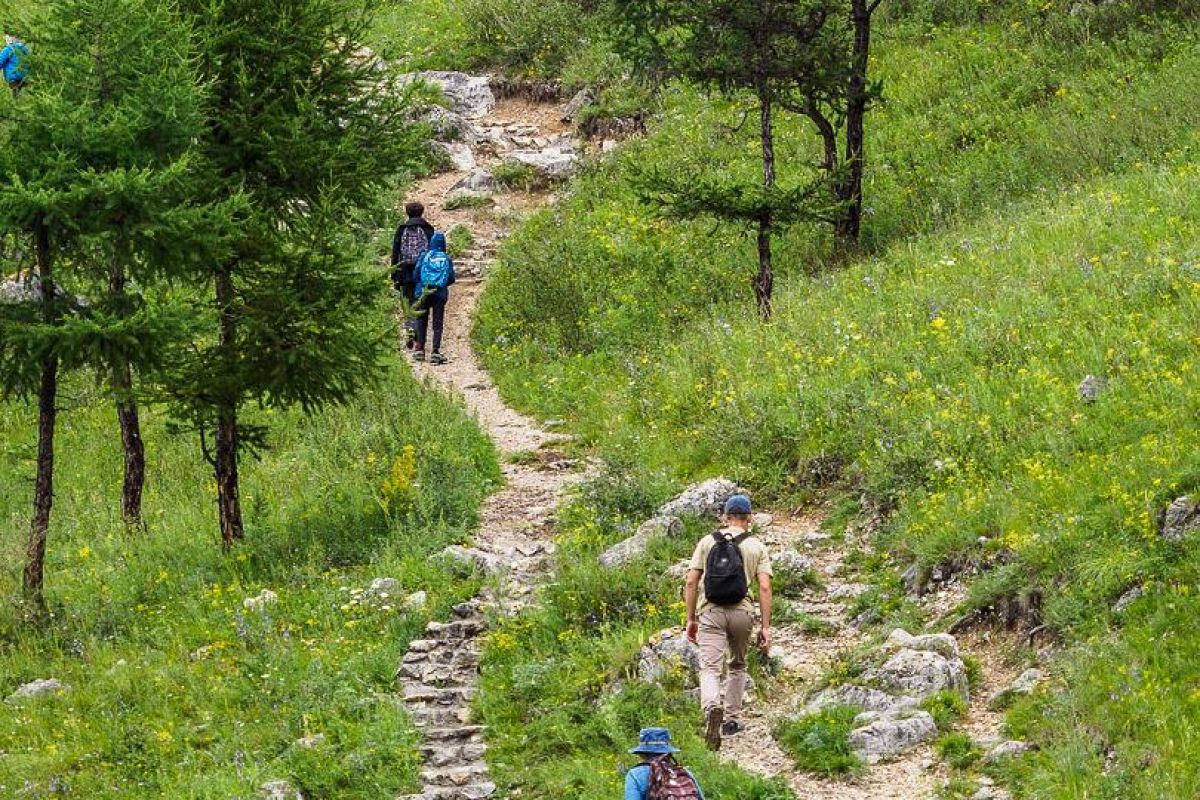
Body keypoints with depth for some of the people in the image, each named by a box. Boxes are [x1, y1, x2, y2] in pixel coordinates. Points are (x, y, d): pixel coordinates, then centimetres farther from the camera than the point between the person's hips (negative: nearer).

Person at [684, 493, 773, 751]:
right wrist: (766, 627, 1)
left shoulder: (707, 542, 8)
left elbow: (691, 582, 5)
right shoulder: (756, 547, 6)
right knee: (737, 666, 23)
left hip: (710, 613, -1)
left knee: (709, 668, -9)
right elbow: (764, 587, -2)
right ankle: (731, 719, 26)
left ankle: (712, 707, -38)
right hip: (741, 613, 1)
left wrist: (691, 619, 12)